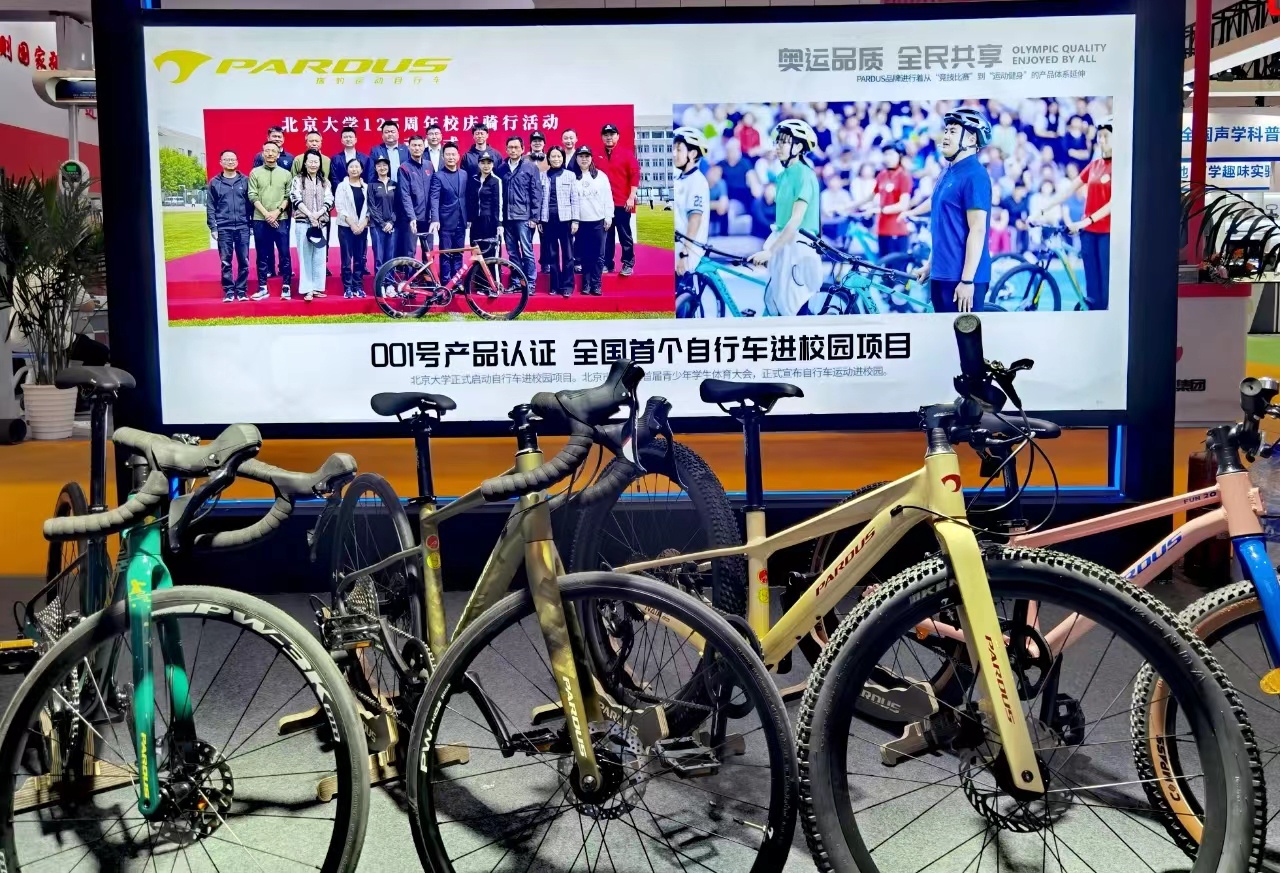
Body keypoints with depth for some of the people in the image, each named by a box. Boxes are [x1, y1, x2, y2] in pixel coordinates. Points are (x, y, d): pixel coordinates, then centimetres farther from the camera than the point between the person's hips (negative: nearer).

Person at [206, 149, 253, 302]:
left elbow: (251, 203, 8)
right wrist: (213, 228, -1)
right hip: (223, 228, 0)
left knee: (243, 261, 1)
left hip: (242, 227, 0)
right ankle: (229, 291, 8)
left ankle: (242, 290, 10)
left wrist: (252, 223, 1)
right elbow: (210, 207, 6)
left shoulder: (245, 180, 7)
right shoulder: (214, 182, 6)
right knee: (225, 262, 1)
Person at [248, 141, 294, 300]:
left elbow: (289, 197, 3)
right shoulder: (255, 173, 5)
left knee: (284, 254, -1)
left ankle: (286, 287, 7)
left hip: (281, 220, 0)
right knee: (262, 255, 6)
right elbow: (252, 196, -1)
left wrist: (277, 212, -10)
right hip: (260, 220, 0)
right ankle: (262, 288, 11)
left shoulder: (286, 173, 6)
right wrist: (266, 214, -11)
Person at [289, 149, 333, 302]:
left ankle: (317, 287, 8)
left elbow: (329, 200, 4)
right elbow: (296, 199, -6)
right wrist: (310, 214, -15)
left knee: (319, 256, 2)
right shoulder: (298, 179, 4)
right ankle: (307, 289, -5)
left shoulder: (325, 181, 13)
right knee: (305, 256, -4)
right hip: (303, 222, -3)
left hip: (321, 223, 3)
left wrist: (318, 214, -11)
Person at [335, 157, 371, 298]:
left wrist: (362, 224, -9)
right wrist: (352, 224, -12)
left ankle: (358, 287, 9)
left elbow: (369, 208, 5)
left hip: (362, 227, 3)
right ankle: (348, 288, 0)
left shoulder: (366, 187, 10)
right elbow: (340, 207, -5)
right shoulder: (342, 186, 2)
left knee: (361, 259, 2)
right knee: (347, 259, -4)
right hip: (346, 227, -2)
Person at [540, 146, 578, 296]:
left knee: (567, 254, -3)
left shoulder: (570, 175, 5)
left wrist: (575, 220, -4)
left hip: (564, 218, -2)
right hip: (548, 219, 2)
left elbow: (574, 199, 2)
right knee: (552, 254, 5)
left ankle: (567, 286, 1)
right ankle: (555, 285, 10)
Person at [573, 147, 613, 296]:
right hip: (580, 222, 0)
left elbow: (608, 197, 6)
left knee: (598, 255, 0)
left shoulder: (601, 176, 6)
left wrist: (609, 217, 1)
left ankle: (596, 284, 6)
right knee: (584, 255, 4)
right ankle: (586, 284, 11)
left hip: (598, 222, 0)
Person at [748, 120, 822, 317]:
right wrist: (769, 249, 13)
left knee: (796, 310, -6)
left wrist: (769, 250, -24)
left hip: (797, 249, -8)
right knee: (772, 304, 8)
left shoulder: (804, 174, -13)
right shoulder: (784, 175, 13)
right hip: (782, 248, 8)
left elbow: (796, 220, -20)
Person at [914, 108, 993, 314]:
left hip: (961, 278, -9)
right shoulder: (948, 174, 15)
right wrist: (930, 264, 21)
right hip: (942, 275, 9)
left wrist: (967, 280, -21)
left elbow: (977, 230, -18)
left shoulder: (974, 175, -12)